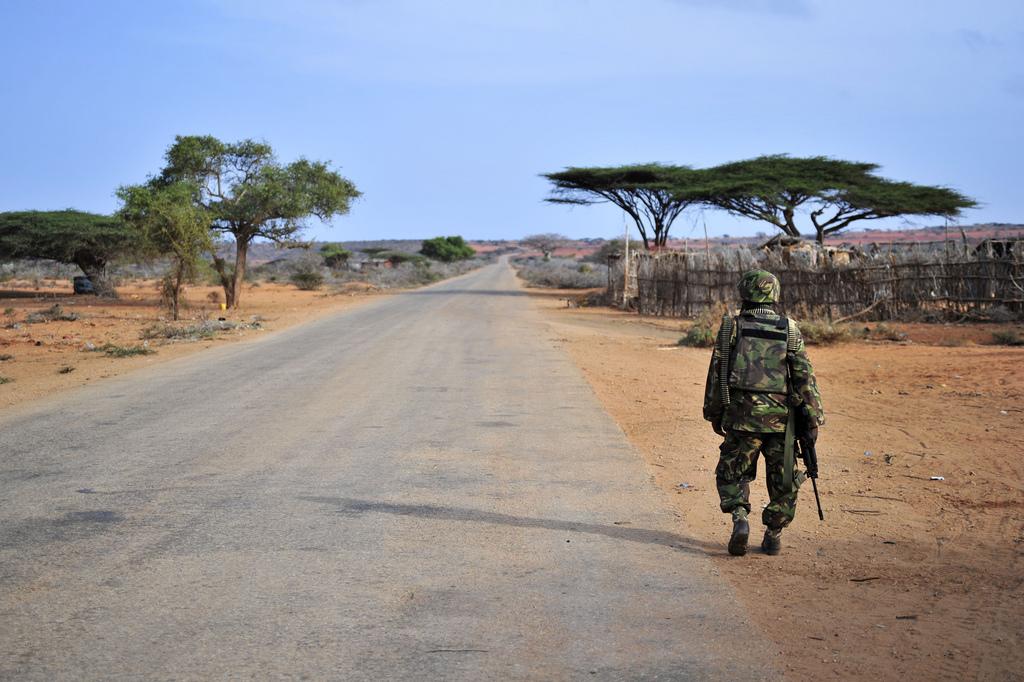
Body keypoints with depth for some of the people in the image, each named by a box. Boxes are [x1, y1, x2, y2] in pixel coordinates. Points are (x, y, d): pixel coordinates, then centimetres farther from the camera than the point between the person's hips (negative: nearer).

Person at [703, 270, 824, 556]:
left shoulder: (731, 327, 0)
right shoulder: (790, 330, 1)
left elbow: (716, 373, 3)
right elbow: (805, 377, -1)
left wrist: (714, 414, 13)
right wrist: (813, 418, 3)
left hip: (741, 416, 0)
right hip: (781, 417, 1)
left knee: (732, 473, 13)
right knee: (782, 479, 13)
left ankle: (739, 519, -8)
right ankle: (773, 535, 15)